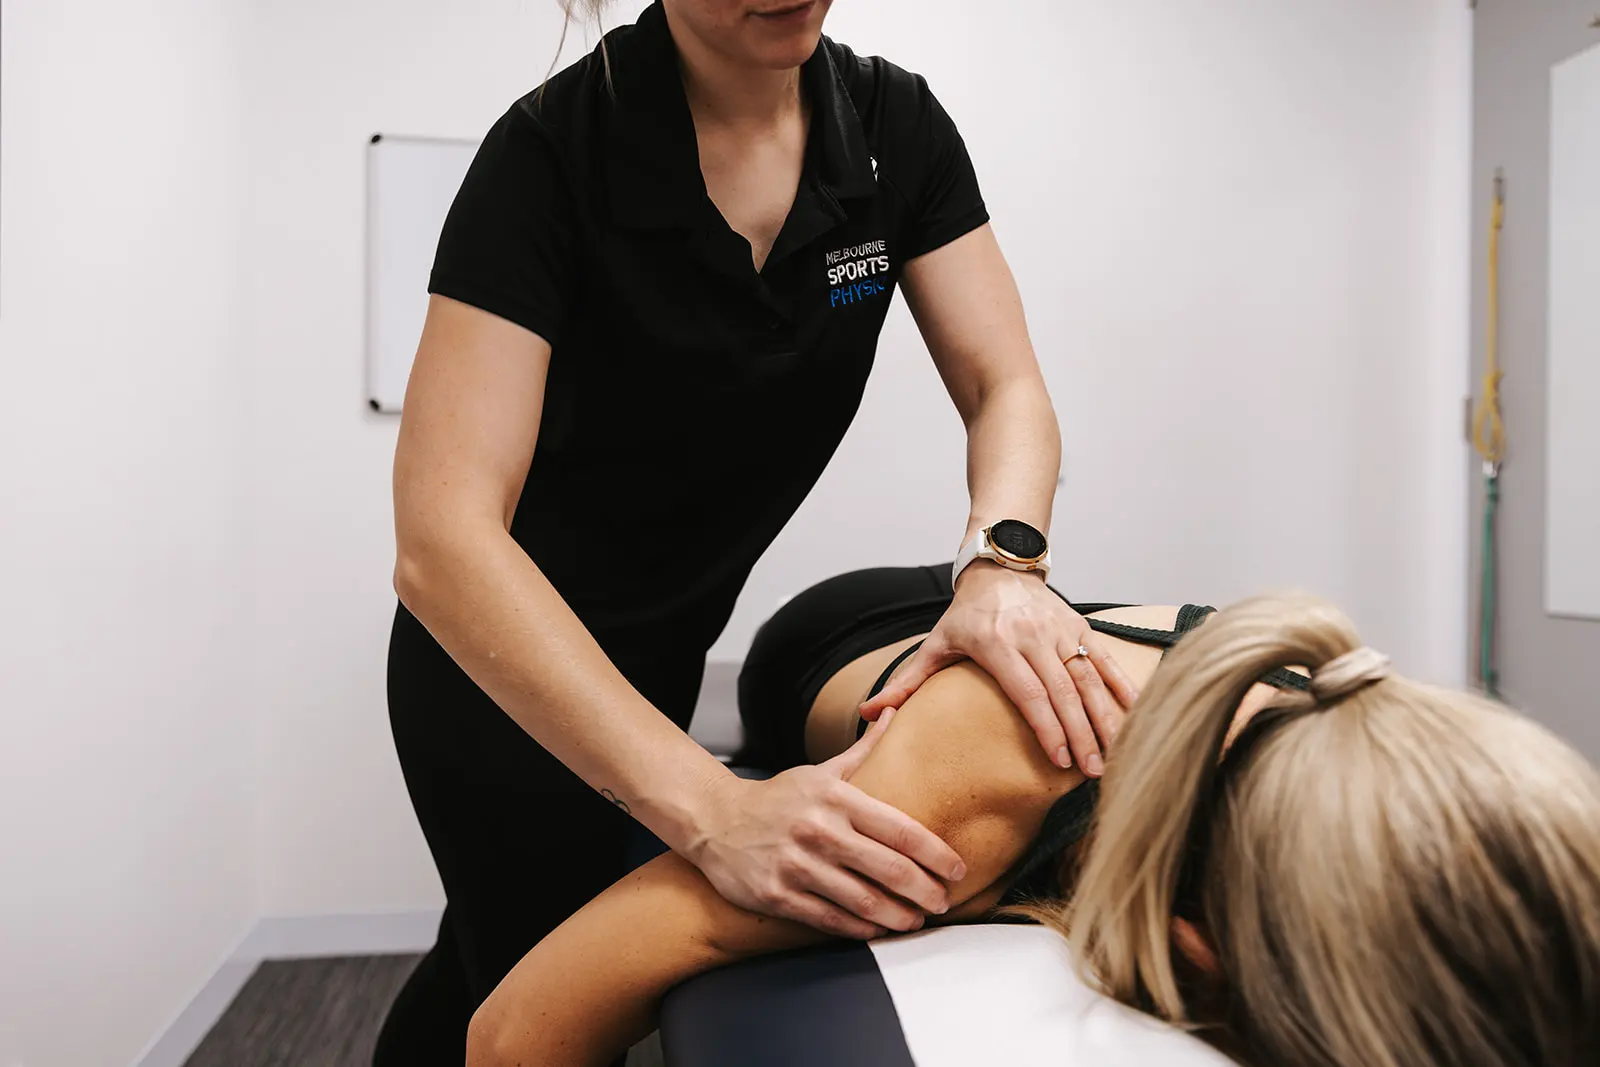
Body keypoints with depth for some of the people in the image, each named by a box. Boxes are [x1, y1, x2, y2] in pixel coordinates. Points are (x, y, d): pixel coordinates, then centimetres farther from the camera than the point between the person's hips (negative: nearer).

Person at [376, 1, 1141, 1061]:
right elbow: (442, 538, -35)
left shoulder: (897, 124, -10)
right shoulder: (553, 149, -27)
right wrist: (716, 812, -43)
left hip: (662, 651, 5)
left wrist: (1003, 562, -35)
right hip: (503, 664, -5)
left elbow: (1007, 388, -12)